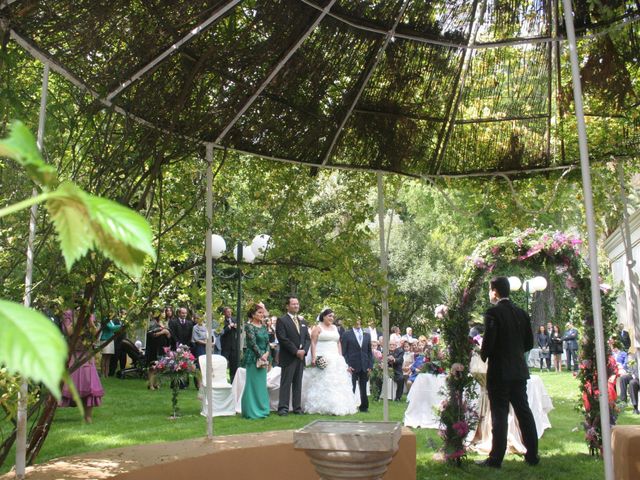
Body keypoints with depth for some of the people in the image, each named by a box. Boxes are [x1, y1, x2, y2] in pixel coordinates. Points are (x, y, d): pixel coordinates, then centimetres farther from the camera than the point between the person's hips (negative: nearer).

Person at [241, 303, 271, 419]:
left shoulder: (263, 326, 12)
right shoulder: (249, 326, -9)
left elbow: (267, 342, 10)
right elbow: (253, 343, -14)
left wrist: (266, 354, -6)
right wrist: (261, 355, -13)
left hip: (263, 358, 7)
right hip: (253, 358, -7)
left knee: (262, 384, 11)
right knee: (253, 383, -2)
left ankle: (261, 410, 19)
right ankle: (252, 411, 5)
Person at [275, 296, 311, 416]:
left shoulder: (302, 321, 17)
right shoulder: (282, 320, -4)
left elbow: (308, 338, 15)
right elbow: (282, 339, -13)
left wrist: (304, 350, -4)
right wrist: (296, 351, -14)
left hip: (301, 356, 6)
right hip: (288, 357, -6)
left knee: (298, 383, 8)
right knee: (286, 383, -4)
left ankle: (297, 407, 12)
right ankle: (283, 408, -1)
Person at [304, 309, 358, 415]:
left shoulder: (335, 328, 17)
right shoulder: (318, 328, 0)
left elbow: (338, 343, 19)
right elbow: (313, 343, -7)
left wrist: (340, 357, 10)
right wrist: (314, 357, -17)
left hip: (335, 359, 6)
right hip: (322, 359, -6)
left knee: (336, 383, 4)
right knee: (322, 383, -8)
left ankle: (338, 406, 7)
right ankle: (321, 406, -6)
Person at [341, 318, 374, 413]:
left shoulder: (367, 335, 12)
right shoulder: (347, 334, 1)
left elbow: (369, 351, 12)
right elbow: (343, 352, -2)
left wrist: (370, 366, 4)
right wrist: (347, 365, -11)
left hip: (364, 366, 4)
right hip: (352, 366, -3)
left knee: (363, 388, 8)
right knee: (351, 388, -1)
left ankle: (364, 407, 18)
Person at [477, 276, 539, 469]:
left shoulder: (493, 313, -14)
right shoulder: (521, 313, 6)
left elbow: (488, 342, -19)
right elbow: (529, 343, 10)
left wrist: (483, 356, 0)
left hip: (499, 372, -6)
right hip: (519, 370, 6)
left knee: (499, 415, -2)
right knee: (524, 411, 13)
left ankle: (496, 459, 3)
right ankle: (532, 455, 19)